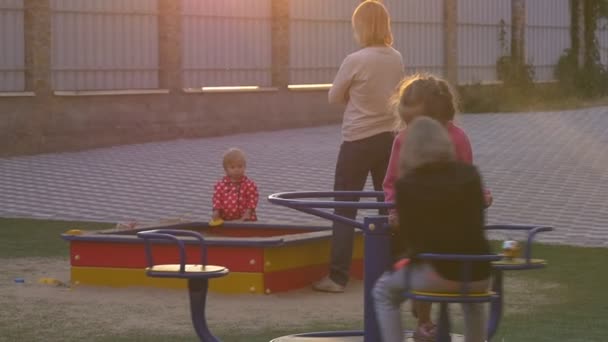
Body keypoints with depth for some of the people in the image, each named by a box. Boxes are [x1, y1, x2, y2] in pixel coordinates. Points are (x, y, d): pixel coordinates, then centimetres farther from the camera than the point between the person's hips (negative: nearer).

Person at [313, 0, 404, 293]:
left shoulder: (355, 61, -16)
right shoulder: (396, 59, 2)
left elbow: (334, 97, -4)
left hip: (359, 141, -5)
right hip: (390, 137, 5)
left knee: (344, 210, 1)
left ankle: (338, 277, 0)